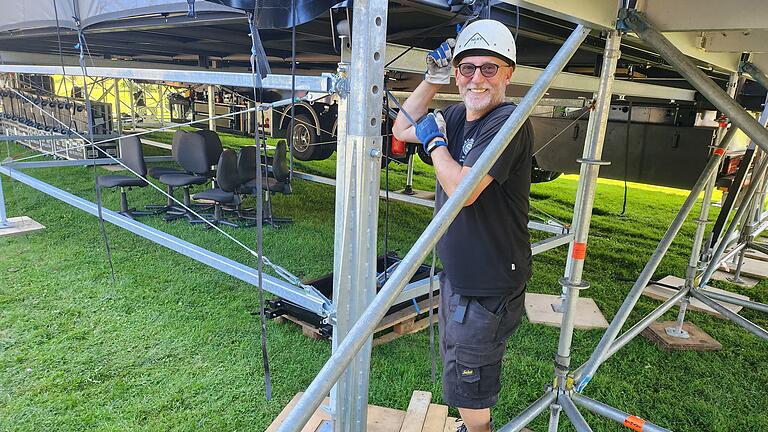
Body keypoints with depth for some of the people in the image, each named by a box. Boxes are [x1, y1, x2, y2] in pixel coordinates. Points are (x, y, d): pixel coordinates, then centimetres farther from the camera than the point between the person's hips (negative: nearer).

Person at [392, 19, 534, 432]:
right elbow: (402, 128, 16)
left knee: (466, 386, 7)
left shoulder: (508, 122, -22)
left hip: (488, 284, -9)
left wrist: (434, 140, -14)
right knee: (454, 363, 27)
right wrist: (433, 79, 4)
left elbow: (462, 189, -32)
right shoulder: (457, 116, 4)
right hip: (456, 272, 9)